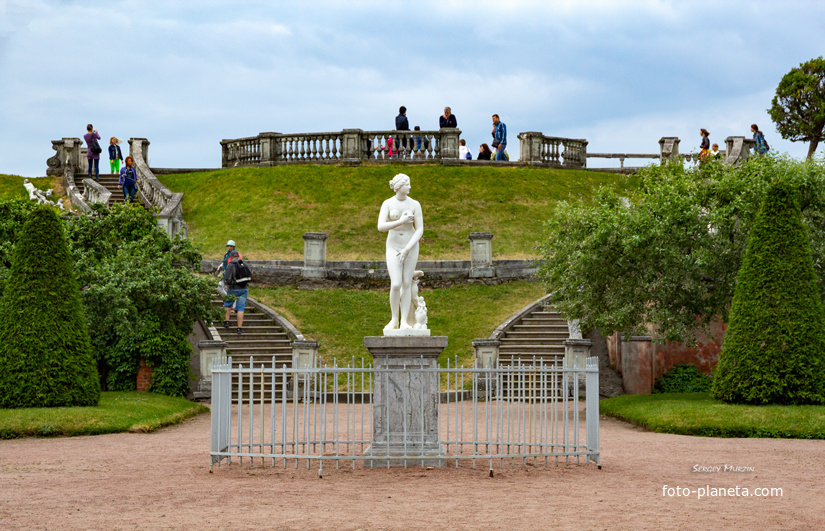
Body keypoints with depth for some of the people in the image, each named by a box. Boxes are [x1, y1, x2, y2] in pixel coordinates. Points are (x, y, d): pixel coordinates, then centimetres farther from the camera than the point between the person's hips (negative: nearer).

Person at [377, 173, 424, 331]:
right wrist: (401, 221, -25)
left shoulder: (415, 204, -8)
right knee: (396, 285, -13)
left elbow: (420, 230, -10)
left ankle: (404, 322, 6)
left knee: (406, 284, 1)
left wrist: (406, 250, -19)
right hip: (393, 247, -1)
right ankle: (394, 320, 5)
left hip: (411, 246, 1)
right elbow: (381, 227, -19)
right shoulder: (387, 204, -9)